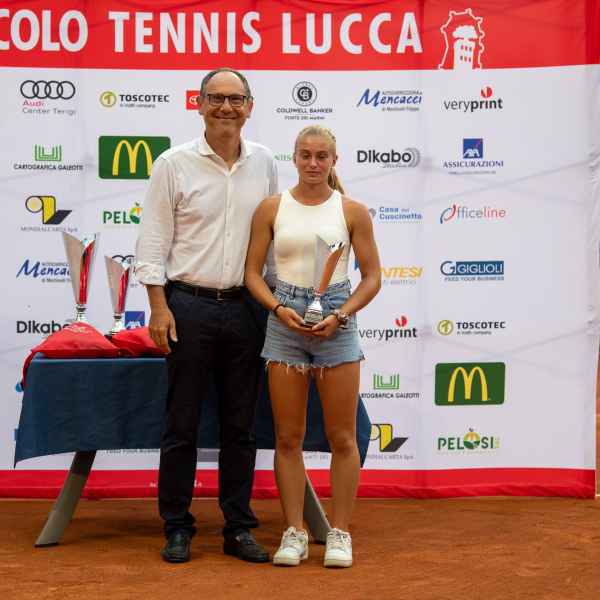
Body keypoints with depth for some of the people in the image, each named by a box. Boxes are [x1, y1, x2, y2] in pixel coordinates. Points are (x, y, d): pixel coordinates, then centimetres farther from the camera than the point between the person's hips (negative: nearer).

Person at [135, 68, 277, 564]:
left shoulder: (264, 163, 8)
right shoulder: (174, 164, -2)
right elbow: (154, 241, -2)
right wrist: (159, 306, -9)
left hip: (245, 308, 3)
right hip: (189, 305, -3)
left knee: (240, 425, 8)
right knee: (182, 425, 3)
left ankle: (239, 529, 17)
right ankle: (177, 528, 14)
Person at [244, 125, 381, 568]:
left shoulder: (352, 211, 1)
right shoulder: (272, 208, 4)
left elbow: (372, 277, 3)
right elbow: (253, 271, 5)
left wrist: (340, 315, -11)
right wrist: (279, 309, -11)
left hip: (337, 321, -1)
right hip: (284, 321, 1)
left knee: (342, 437, 3)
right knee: (289, 437, 4)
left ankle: (339, 533, 14)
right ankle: (294, 533, 14)